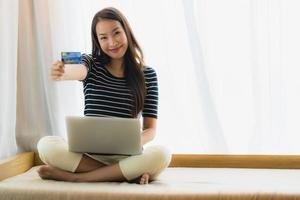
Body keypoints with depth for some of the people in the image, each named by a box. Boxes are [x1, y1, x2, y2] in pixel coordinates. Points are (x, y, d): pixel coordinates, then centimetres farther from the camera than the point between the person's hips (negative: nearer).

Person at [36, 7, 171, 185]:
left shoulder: (147, 75, 6)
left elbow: (151, 129, 3)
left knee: (161, 154, -32)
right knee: (46, 145, -28)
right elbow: (78, 71, -19)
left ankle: (74, 176, -22)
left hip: (125, 155, 0)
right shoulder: (91, 64, 8)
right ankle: (128, 173, -24)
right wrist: (62, 73, -44)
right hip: (88, 152, 1)